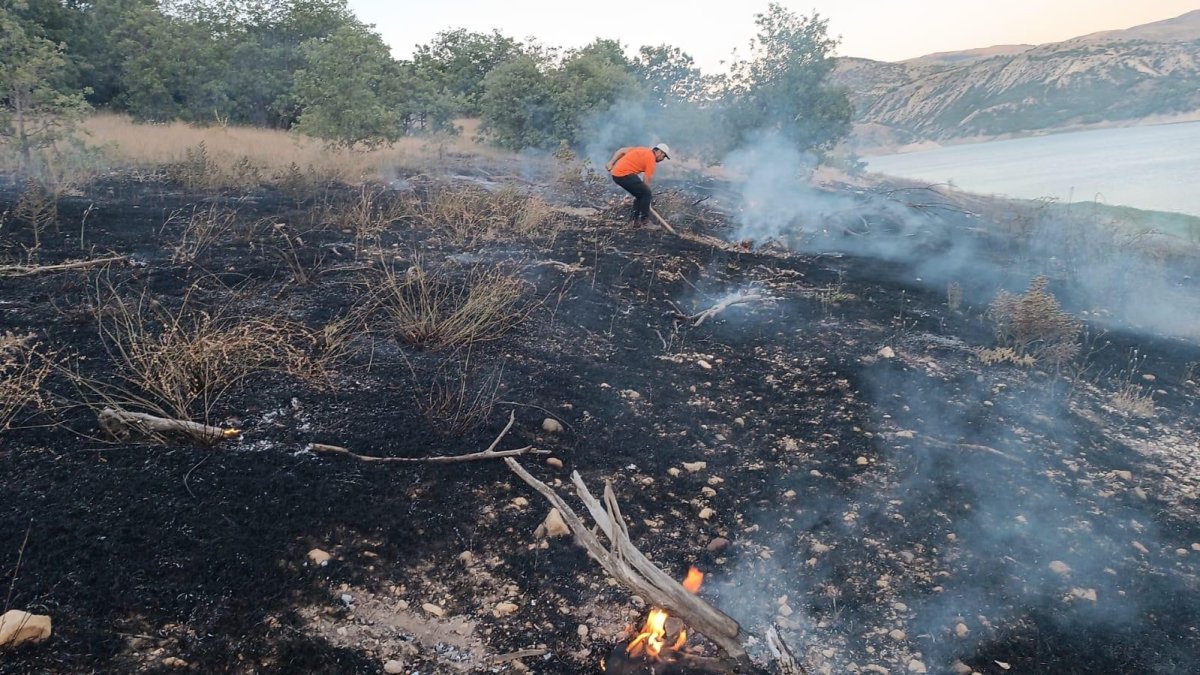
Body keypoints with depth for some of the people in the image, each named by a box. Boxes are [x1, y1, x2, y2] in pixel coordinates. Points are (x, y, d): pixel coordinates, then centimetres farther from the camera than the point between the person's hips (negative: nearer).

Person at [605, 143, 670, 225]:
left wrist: (611, 163, 13)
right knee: (646, 194, -1)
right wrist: (649, 194, 5)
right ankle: (644, 219, 3)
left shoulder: (643, 150, 20)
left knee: (640, 195, 18)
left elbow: (621, 151, 17)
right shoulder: (651, 159, -4)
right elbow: (646, 181, -5)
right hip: (625, 175, -9)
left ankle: (635, 218, 19)